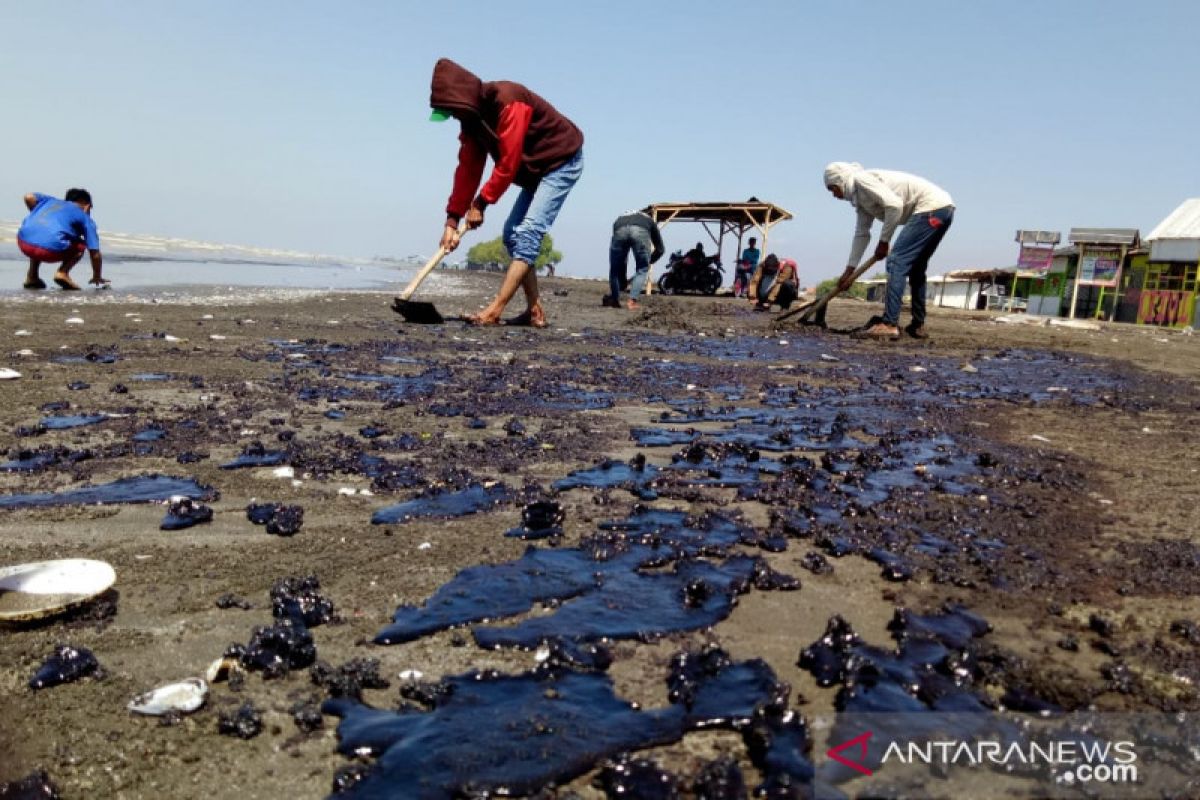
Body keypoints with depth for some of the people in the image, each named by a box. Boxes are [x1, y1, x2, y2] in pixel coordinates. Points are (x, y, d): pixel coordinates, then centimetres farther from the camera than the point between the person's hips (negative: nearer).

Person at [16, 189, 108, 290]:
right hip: (49, 250, -5)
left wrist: (37, 216, 27)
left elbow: (29, 197, 9)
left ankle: (31, 277, 27)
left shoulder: (50, 200, 29)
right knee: (80, 246, 22)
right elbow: (95, 254, 11)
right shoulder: (85, 218, 16)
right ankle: (63, 273, 0)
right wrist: (97, 277, 25)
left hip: (23, 243, 5)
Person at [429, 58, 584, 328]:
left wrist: (480, 203, -19)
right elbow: (467, 168, 1)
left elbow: (508, 161, -28)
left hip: (563, 162, -10)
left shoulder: (507, 100, -27)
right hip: (536, 170, 10)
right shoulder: (472, 116, 1)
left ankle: (494, 311, -25)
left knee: (528, 233, -19)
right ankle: (534, 312, 5)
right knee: (512, 234, 5)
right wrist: (452, 218, -4)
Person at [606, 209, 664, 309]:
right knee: (642, 269, 16)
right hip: (641, 231, -1)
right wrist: (648, 262, 51)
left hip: (620, 230, 1)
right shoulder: (649, 219, 42)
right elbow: (660, 249, 35)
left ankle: (614, 300, 26)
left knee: (615, 269, 21)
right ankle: (632, 301, 6)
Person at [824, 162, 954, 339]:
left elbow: (894, 205, -20)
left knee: (896, 261, -13)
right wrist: (849, 270, 24)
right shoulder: (860, 196, 19)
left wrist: (883, 242, -10)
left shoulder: (860, 179, -9)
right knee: (916, 267, 18)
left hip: (932, 207, -10)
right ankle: (918, 326, 22)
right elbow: (862, 234, 23)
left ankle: (889, 325, -18)